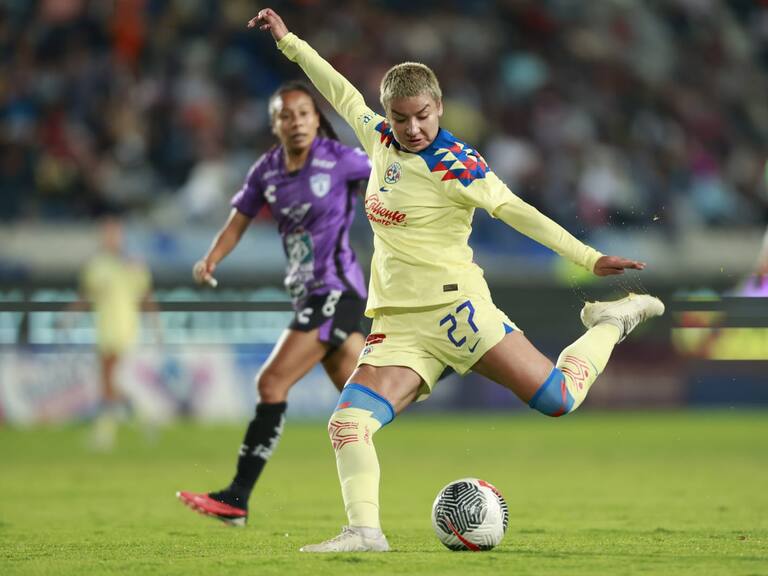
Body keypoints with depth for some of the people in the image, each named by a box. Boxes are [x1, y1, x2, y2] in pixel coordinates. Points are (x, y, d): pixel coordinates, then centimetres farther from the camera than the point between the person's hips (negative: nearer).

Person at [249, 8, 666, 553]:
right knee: (348, 422, -17)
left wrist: (590, 259, -17)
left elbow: (517, 212, -11)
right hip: (398, 325, 5)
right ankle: (364, 530, -22)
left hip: (454, 306, -5)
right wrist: (288, 41, 31)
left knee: (559, 398, -9)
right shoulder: (381, 140, 9)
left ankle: (612, 322, 17)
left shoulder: (454, 164, -9)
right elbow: (341, 91, 25)